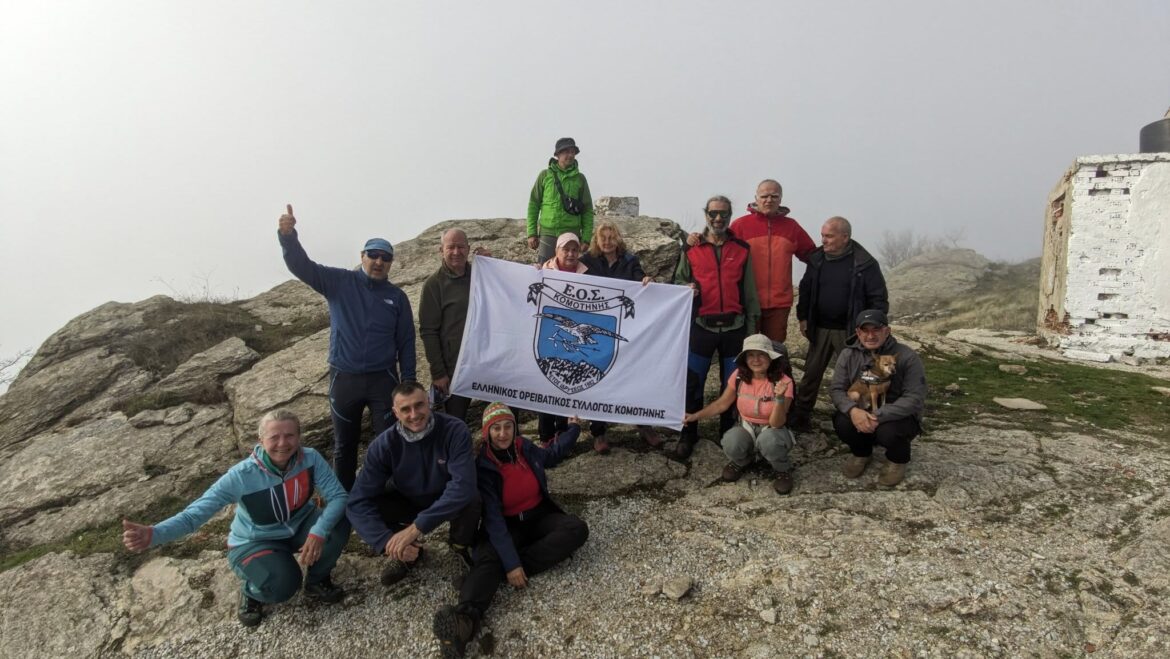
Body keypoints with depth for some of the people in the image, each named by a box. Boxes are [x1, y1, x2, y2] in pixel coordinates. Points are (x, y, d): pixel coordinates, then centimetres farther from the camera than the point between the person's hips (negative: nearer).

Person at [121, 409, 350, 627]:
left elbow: (338, 496, -25)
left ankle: (317, 581, 4)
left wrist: (319, 532, -43)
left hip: (299, 528, 3)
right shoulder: (241, 476, -28)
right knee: (282, 585, -32)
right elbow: (195, 513, -29)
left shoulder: (310, 458, -23)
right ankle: (252, 592, 8)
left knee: (338, 524, -27)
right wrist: (153, 534, -48)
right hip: (255, 541, -3)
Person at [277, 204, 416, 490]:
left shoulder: (397, 296, 2)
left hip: (383, 379, 0)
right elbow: (302, 266, -14)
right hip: (344, 379, 0)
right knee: (344, 444, 13)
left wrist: (408, 380, 1)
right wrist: (288, 236, -33)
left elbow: (406, 342, 5)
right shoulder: (339, 282, -1)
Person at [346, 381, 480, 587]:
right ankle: (408, 550, 5)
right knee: (364, 506, -23)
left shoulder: (455, 431, -28)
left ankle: (460, 547, 0)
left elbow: (463, 485, -38)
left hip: (449, 502, -2)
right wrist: (387, 542, -40)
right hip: (408, 501, 2)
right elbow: (358, 501, -25)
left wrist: (417, 527, -43)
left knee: (471, 502, -36)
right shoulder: (384, 444, -21)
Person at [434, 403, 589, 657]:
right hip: (508, 526, -4)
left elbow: (551, 455, 22)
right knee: (488, 557, -35)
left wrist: (573, 429, 23)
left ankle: (520, 566, -30)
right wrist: (510, 562, -33)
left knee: (577, 528, -24)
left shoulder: (525, 448, -3)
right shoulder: (483, 467, -16)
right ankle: (466, 618, -62)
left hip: (540, 517, 4)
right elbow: (492, 517, -24)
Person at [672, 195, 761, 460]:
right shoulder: (691, 248, 2)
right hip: (702, 326, -1)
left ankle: (728, 432, 25)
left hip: (735, 327, 1)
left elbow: (749, 291, 7)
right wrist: (686, 288, -13)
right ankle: (688, 434, 14)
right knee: (692, 383, 1)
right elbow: (679, 279, 11)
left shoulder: (742, 249, 5)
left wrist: (751, 327, 5)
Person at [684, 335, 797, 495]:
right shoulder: (739, 376, -11)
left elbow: (776, 424, -23)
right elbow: (722, 404, 4)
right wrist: (695, 416, -3)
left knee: (768, 439, -39)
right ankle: (741, 462, 8)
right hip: (746, 428, 3)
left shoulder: (783, 381, -20)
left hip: (772, 431, -2)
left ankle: (782, 470, -4)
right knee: (731, 443, -32)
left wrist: (780, 397, -40)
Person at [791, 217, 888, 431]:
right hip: (820, 329, 4)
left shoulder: (865, 264, -10)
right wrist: (803, 317, 9)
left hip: (850, 332, -3)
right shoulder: (816, 259, 3)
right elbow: (806, 290, 13)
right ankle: (799, 417, 17)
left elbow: (879, 299, -7)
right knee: (811, 373, 8)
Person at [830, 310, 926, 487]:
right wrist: (852, 410, -30)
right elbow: (837, 389, -7)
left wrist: (879, 416, -33)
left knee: (889, 432, -35)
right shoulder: (848, 354, -5)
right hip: (860, 412, 3)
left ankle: (898, 460, 5)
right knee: (842, 423, -27)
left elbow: (915, 398, -23)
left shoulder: (907, 357, -17)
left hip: (898, 417, -3)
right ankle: (861, 452, 10)